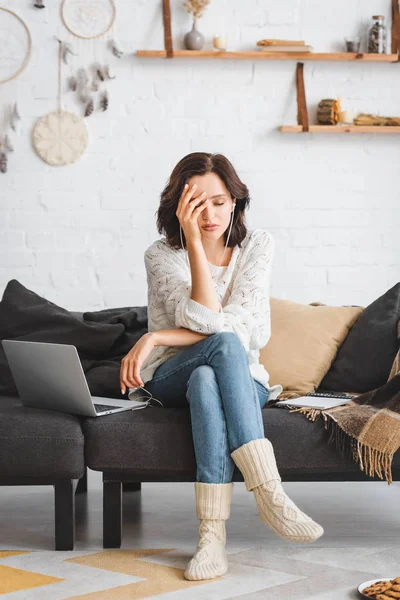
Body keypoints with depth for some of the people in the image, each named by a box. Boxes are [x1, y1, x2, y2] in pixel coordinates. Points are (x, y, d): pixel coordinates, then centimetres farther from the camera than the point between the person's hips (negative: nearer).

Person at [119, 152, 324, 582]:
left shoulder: (258, 245, 0)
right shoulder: (162, 255, -3)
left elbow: (240, 319, -14)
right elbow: (207, 319, -18)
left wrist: (154, 339, -18)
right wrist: (193, 239, -21)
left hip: (243, 380, 1)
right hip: (170, 381, -1)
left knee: (206, 381, -36)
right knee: (226, 344, -35)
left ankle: (213, 533, -42)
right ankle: (269, 492, -44)